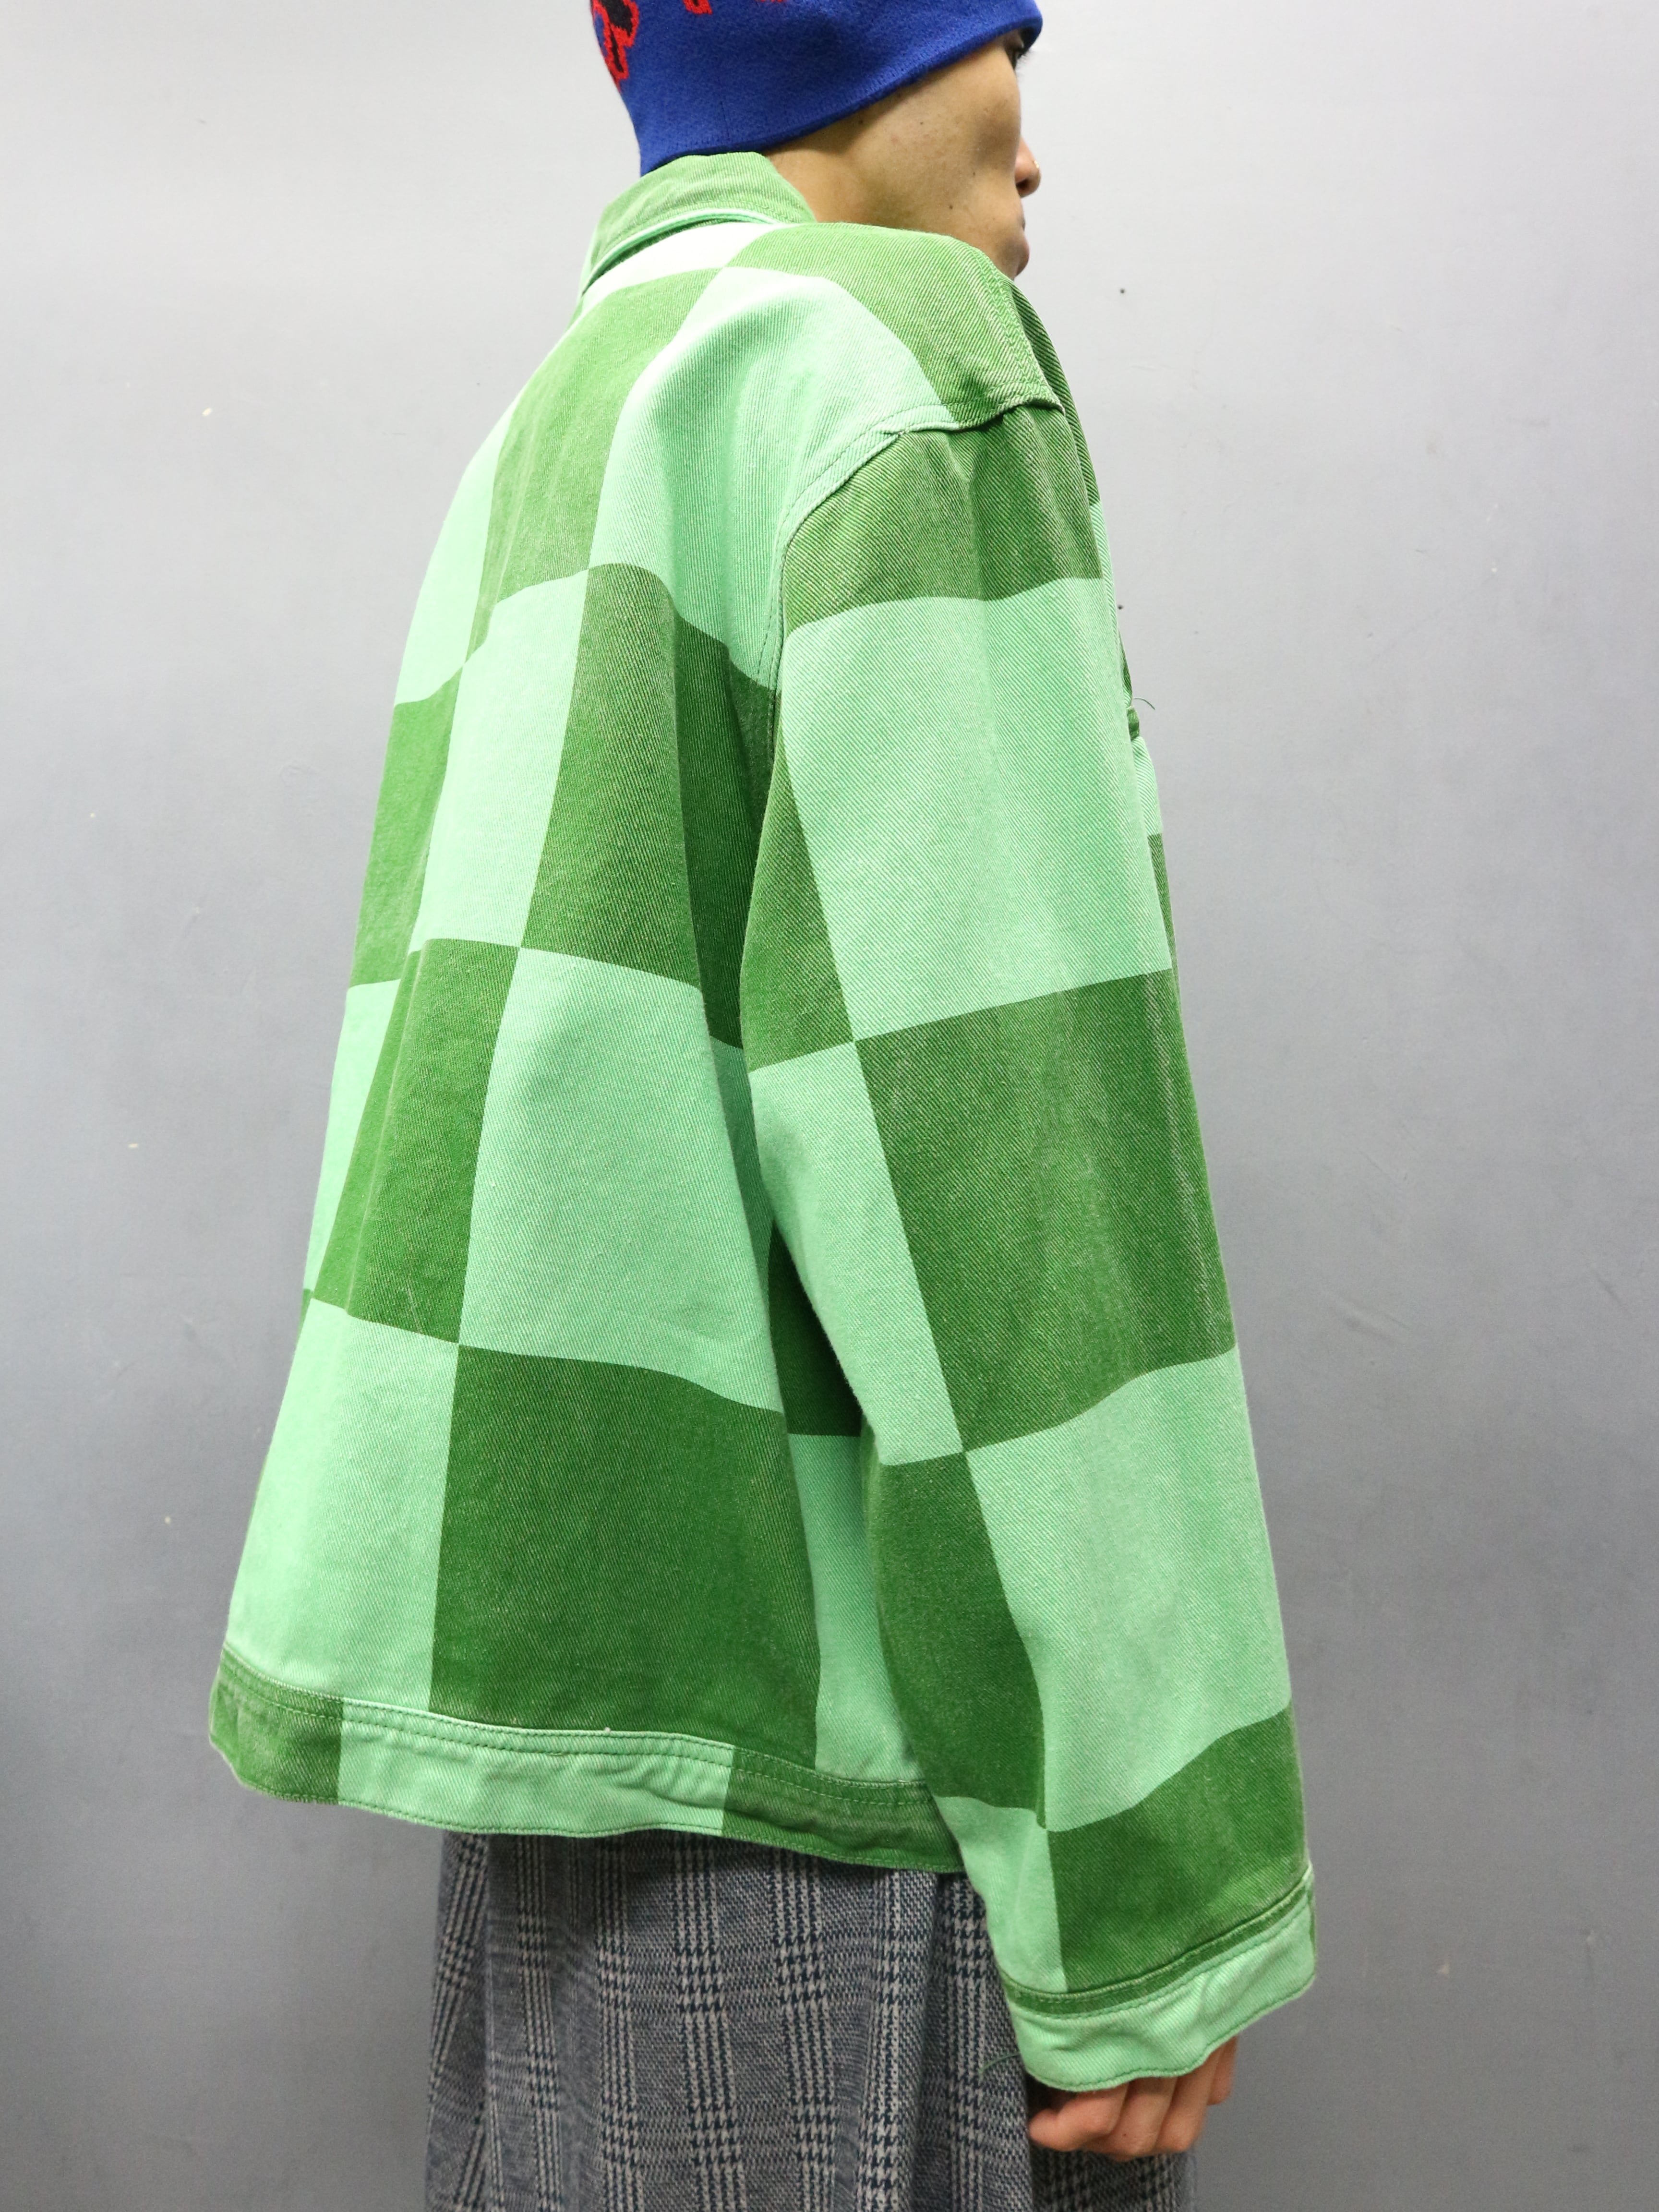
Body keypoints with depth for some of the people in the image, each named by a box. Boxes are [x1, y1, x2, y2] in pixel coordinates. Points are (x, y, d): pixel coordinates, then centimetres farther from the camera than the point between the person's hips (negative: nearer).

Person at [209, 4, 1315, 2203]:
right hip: (830, 1674, -9)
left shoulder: (544, 472, 20)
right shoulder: (895, 358, -9)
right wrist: (1153, 1862, -17)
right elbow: (987, 1096, -19)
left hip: (604, 1611, 10)